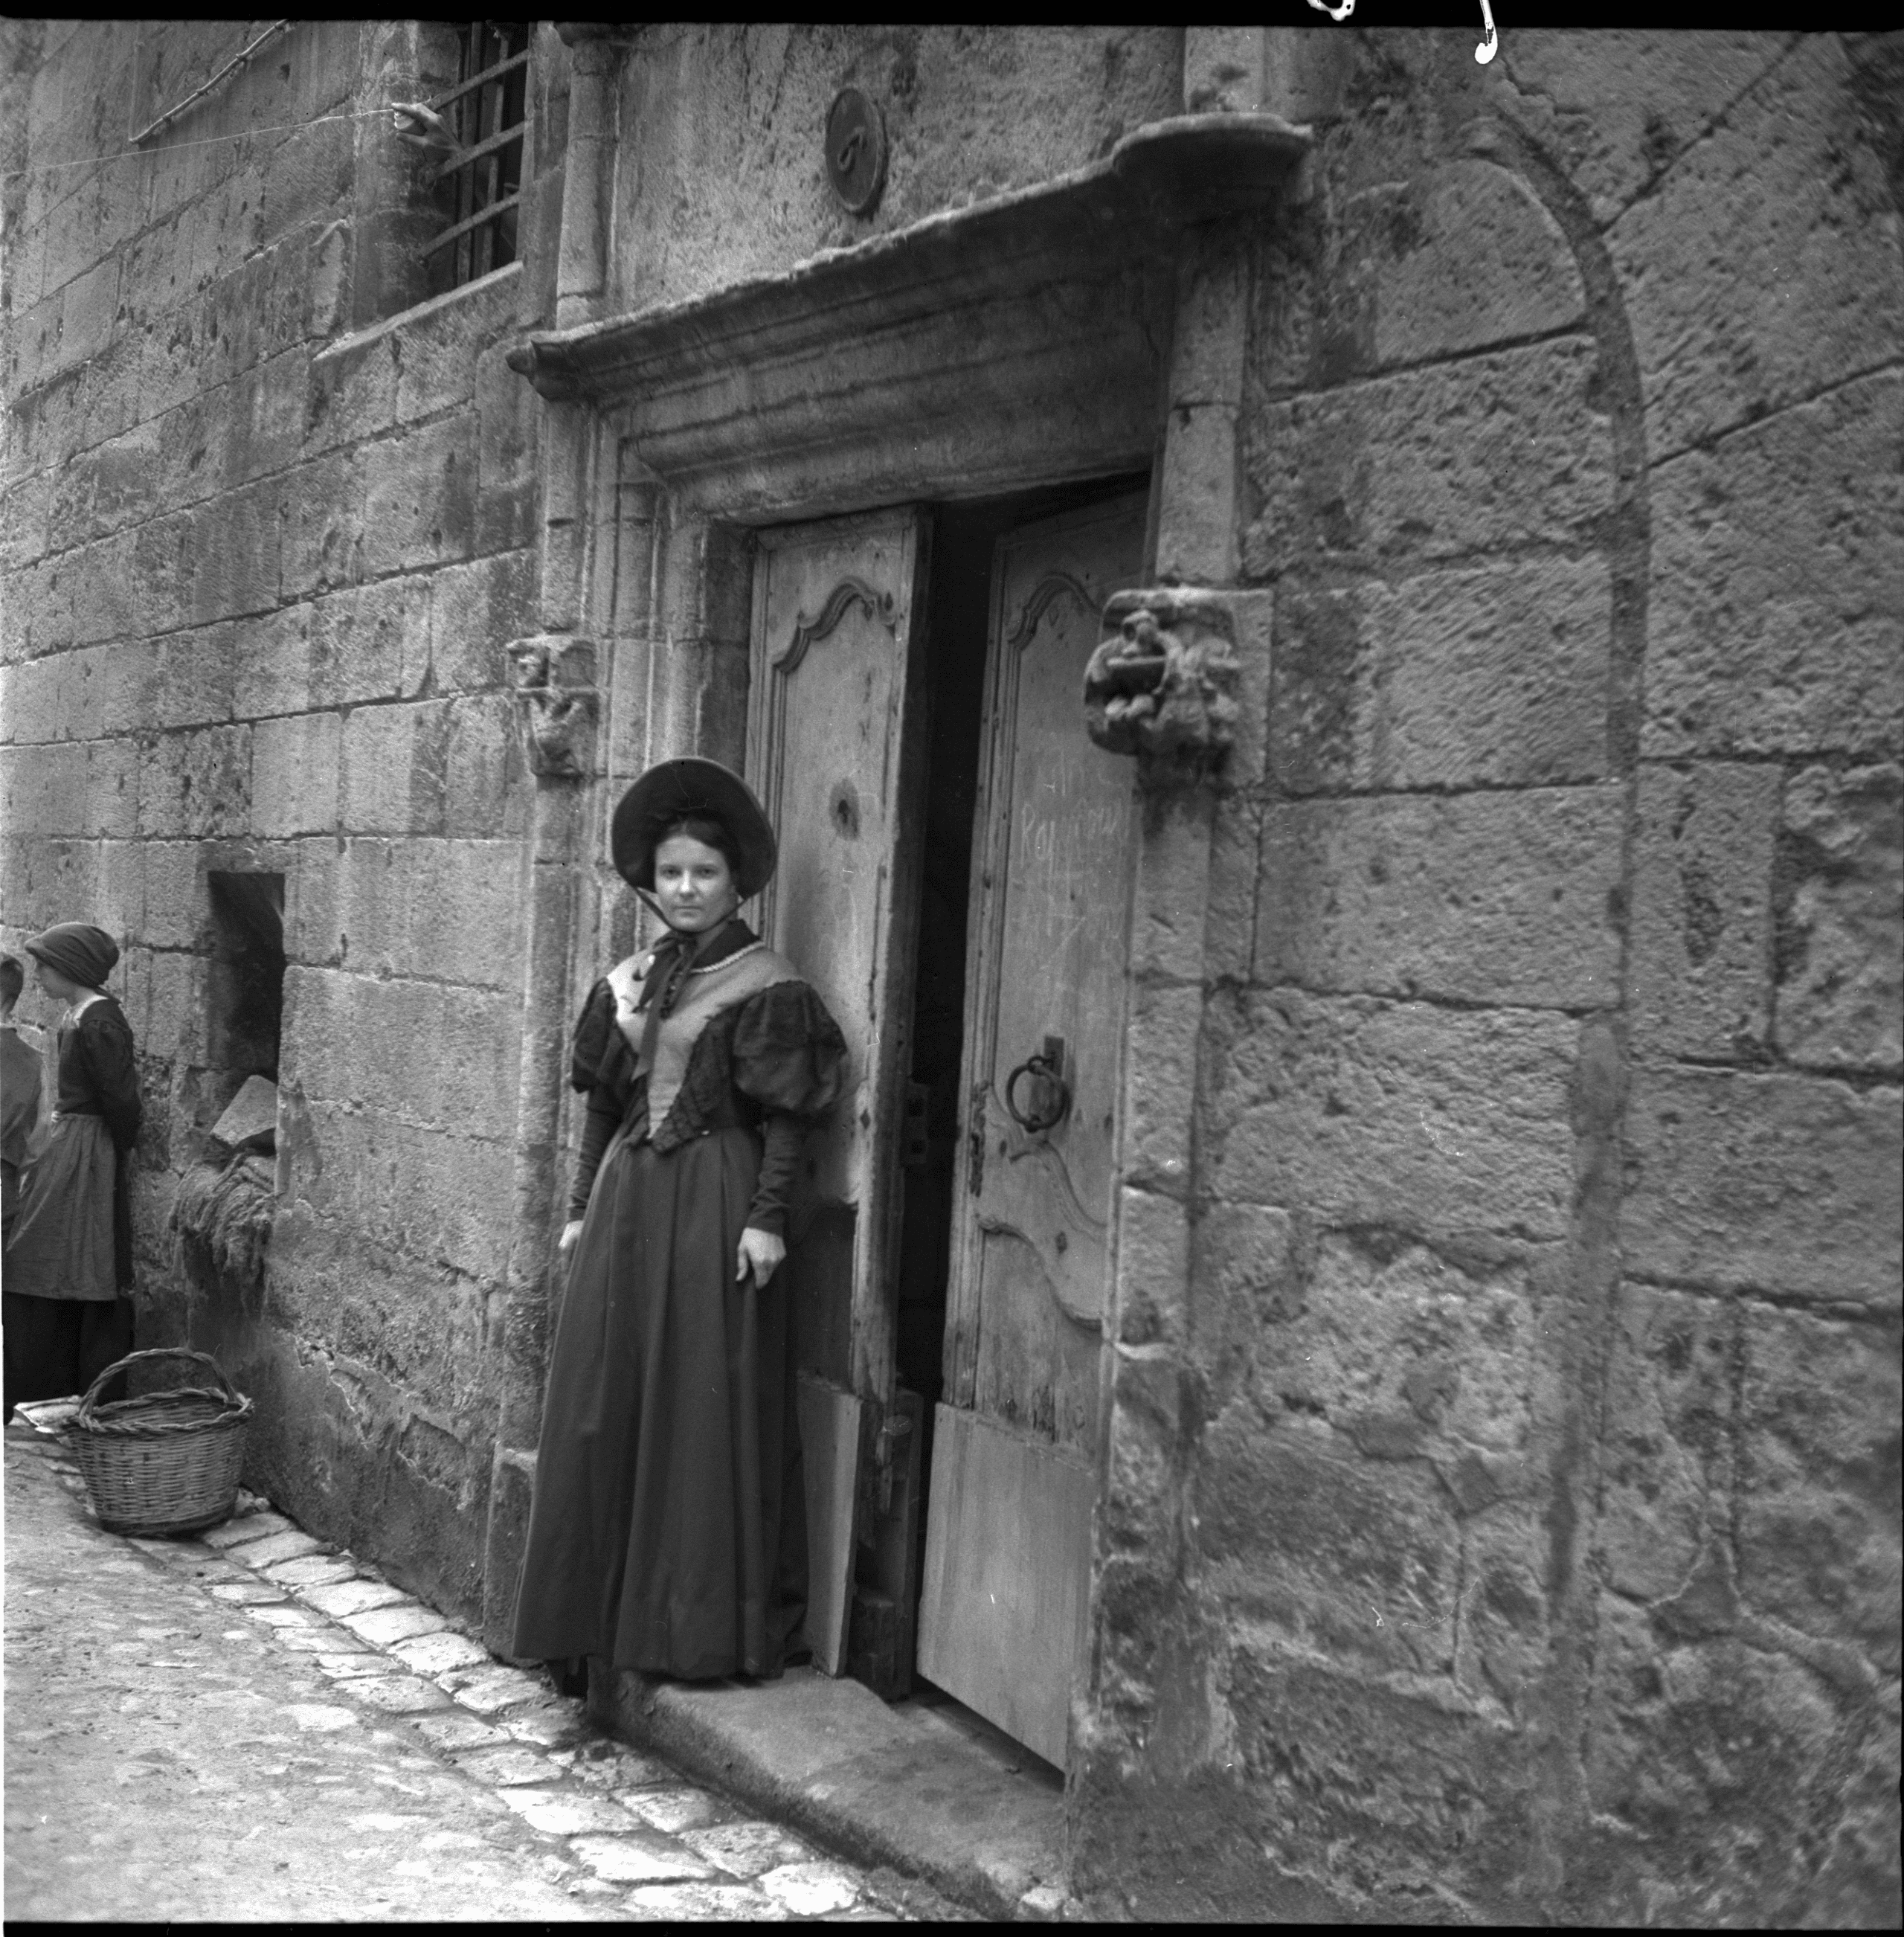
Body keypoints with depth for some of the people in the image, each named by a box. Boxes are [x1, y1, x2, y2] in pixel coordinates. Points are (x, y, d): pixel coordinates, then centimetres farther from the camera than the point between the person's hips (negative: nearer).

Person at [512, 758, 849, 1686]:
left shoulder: (765, 984, -6)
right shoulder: (627, 981, 11)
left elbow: (785, 1116, -8)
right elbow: (603, 1106, 14)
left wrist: (765, 1218, -14)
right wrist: (580, 1208, 12)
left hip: (714, 1203, -6)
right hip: (627, 1200, 6)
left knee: (706, 1408, -1)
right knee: (602, 1406, 9)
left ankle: (705, 1621, 9)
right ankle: (603, 1612, 22)